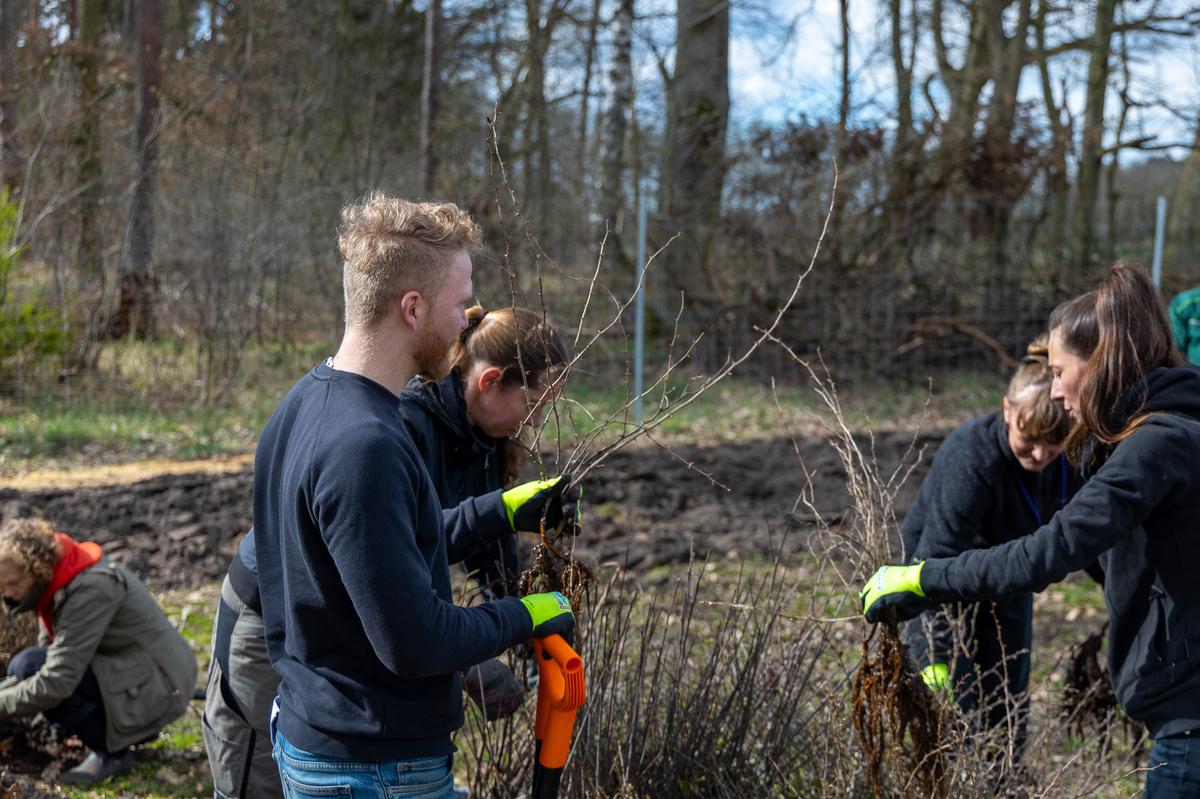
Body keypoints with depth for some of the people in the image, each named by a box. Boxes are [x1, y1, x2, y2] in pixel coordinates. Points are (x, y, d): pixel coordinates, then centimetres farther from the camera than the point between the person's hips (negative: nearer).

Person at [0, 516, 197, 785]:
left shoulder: (90, 589, -26)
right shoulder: (56, 580, 2)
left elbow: (55, 682, -28)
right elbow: (50, 652, 9)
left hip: (157, 686, -10)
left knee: (27, 668, -20)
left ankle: (110, 752, -6)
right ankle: (137, 728, 12)